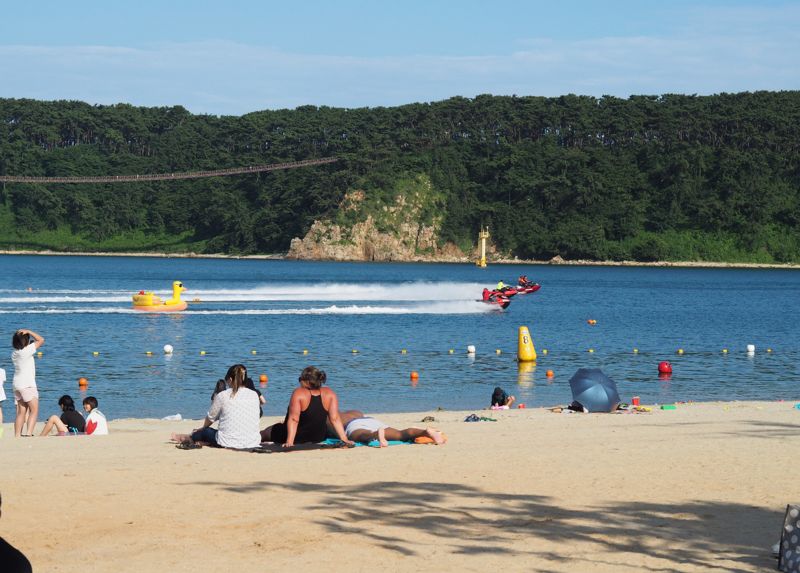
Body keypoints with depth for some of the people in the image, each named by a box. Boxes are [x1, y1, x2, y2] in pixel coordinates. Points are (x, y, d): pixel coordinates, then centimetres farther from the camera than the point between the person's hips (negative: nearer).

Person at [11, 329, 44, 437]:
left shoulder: (14, 353, 8)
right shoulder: (27, 351, -13)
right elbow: (41, 340, -4)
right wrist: (28, 332, 0)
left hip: (17, 385, 8)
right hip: (27, 385, -8)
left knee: (21, 412, 9)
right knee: (34, 410, -5)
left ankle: (17, 436, 5)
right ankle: (28, 434, -18)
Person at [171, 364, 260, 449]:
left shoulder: (222, 396, -5)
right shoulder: (254, 396, 3)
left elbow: (210, 418, 8)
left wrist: (203, 428, 32)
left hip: (229, 442, -3)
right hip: (253, 442, 3)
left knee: (206, 431, 28)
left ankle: (189, 438, 56)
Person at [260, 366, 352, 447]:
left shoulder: (299, 393, -24)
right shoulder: (330, 394, -12)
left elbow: (293, 419, -28)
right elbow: (335, 419, -16)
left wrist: (289, 442, -30)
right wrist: (344, 439, -14)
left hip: (297, 438, -5)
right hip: (318, 438, 5)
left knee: (264, 433, 22)